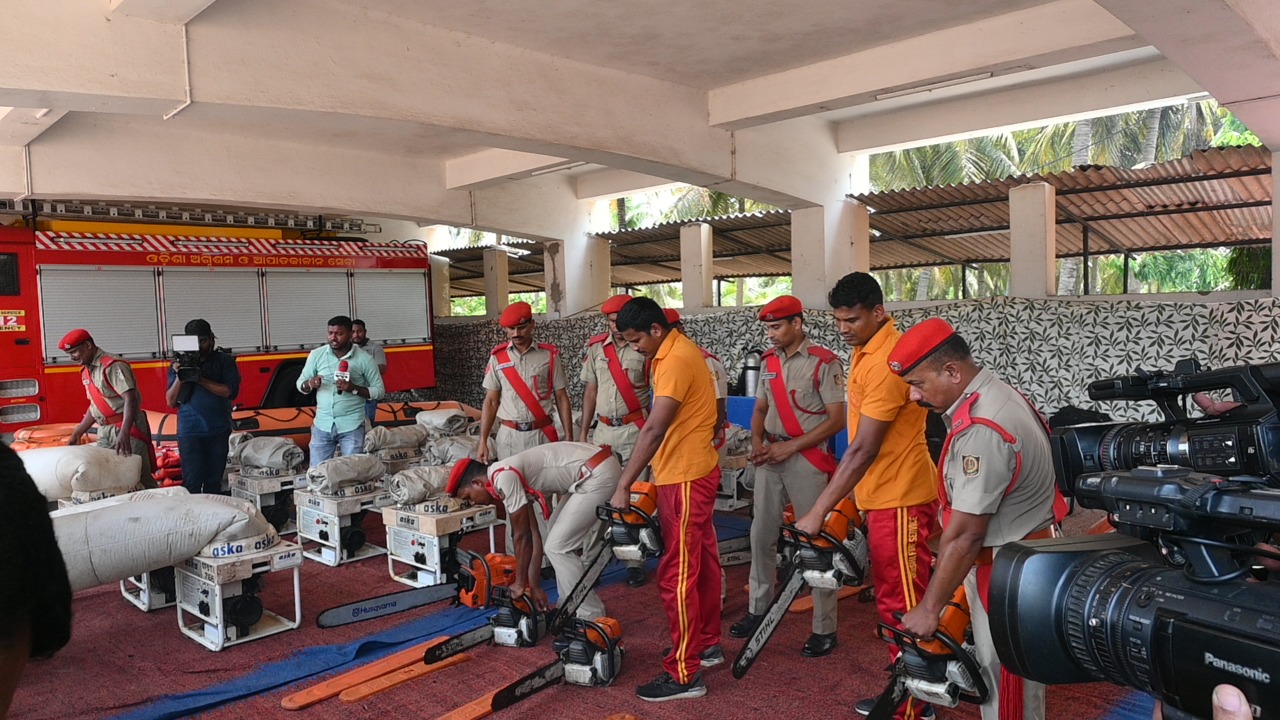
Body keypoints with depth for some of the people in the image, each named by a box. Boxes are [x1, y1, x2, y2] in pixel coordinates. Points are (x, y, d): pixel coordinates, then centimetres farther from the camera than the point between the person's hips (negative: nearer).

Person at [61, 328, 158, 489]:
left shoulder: (113, 366, -13)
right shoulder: (86, 372, 15)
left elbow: (130, 399, -23)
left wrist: (124, 433, -32)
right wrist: (77, 433, 20)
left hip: (128, 427, -8)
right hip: (104, 432, 9)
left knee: (139, 478, -10)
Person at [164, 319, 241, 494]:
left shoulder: (224, 361, 8)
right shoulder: (180, 364, 10)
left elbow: (231, 391, -7)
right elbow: (171, 402, 6)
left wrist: (201, 380, -13)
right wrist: (179, 378, -9)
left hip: (218, 430, 1)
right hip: (190, 432, 0)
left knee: (214, 482, 6)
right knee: (192, 482, -8)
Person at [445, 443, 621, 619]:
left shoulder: (504, 477, -13)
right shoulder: (506, 475, 15)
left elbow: (522, 536, -7)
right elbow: (533, 535, 18)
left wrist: (519, 584, 5)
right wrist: (533, 586, 19)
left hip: (600, 473, -10)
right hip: (593, 472, 10)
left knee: (557, 547, -3)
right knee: (556, 536, 20)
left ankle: (590, 618, 5)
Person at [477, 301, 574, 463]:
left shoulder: (549, 355, 0)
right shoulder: (497, 357, 3)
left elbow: (561, 398, 2)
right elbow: (491, 401, 6)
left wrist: (569, 438, -3)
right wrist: (483, 441, 0)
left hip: (542, 434, -1)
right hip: (508, 436, 1)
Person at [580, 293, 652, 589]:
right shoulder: (596, 347, 7)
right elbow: (591, 391, 12)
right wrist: (583, 431, 10)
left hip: (634, 428, -4)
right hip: (604, 429, 4)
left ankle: (635, 562, 6)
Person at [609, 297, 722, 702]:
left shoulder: (676, 360, -20)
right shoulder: (674, 352, 12)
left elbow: (654, 430, -26)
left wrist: (623, 486, -24)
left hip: (686, 477, -10)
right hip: (689, 471, 10)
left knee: (677, 573, -6)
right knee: (701, 561, 18)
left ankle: (684, 674, 1)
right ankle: (707, 644, 31)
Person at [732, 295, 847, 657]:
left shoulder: (823, 362, -10)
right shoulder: (770, 360, 10)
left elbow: (837, 419, -12)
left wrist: (790, 447, -14)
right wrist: (757, 443, -2)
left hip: (807, 459, -6)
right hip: (770, 457, 7)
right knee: (761, 535, 12)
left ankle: (825, 628, 9)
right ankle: (758, 609, 27)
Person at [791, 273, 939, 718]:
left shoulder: (888, 361, -21)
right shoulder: (865, 350, 10)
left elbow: (863, 450, -24)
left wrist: (818, 511, -22)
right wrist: (848, 498, 14)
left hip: (900, 497, -10)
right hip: (879, 495, 10)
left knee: (903, 603, 0)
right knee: (889, 598, 17)